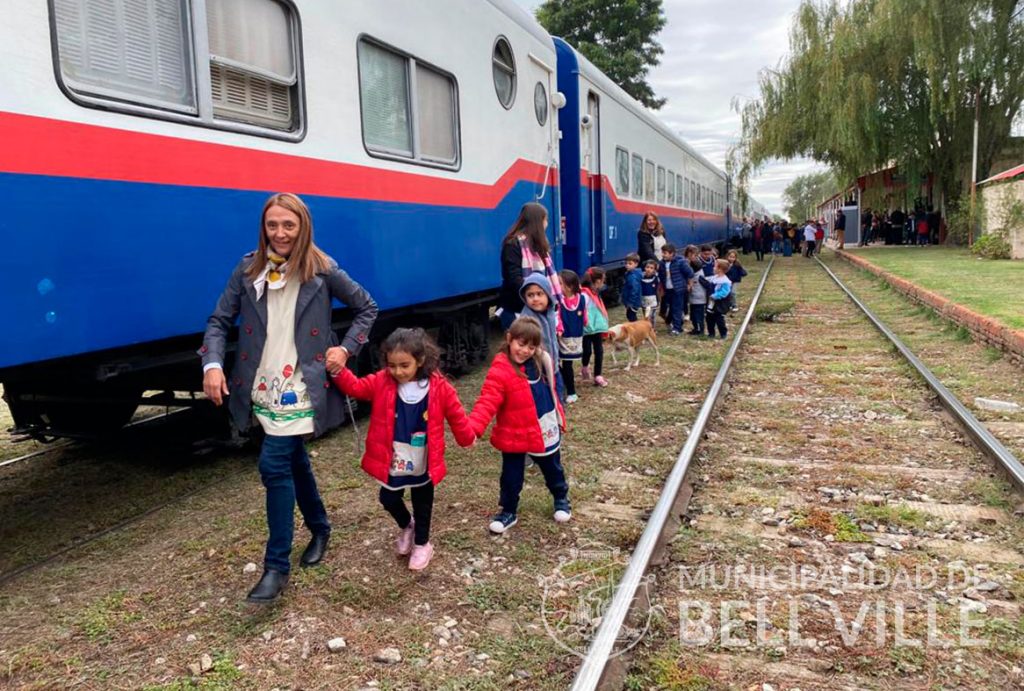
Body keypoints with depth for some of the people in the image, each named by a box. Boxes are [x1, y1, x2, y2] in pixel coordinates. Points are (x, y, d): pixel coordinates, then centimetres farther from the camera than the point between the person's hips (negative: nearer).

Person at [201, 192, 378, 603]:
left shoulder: (322, 271, -5)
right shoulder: (248, 270, 2)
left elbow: (367, 308, 6)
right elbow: (219, 320, 4)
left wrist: (345, 349, -5)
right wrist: (213, 364, -12)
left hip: (301, 390, -4)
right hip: (262, 391, 4)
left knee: (274, 465, -13)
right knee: (294, 462, 18)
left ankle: (277, 566, 1)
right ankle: (319, 529, 41)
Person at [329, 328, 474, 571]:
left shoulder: (439, 387, -16)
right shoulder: (382, 382, -10)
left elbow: (455, 414, -4)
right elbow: (354, 387, -13)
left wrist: (467, 438, 9)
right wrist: (339, 371, -33)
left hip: (424, 462, -2)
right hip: (393, 461, 2)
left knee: (422, 503, 16)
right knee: (388, 499, 14)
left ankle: (422, 544, 40)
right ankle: (406, 526, 46)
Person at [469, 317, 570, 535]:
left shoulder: (541, 361, -4)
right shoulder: (500, 370, -23)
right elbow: (487, 401, -31)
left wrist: (559, 417, 18)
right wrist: (473, 428, -44)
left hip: (546, 430, 5)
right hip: (514, 436, -5)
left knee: (553, 469, 23)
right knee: (511, 476, 10)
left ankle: (561, 499, 47)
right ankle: (509, 511, 31)